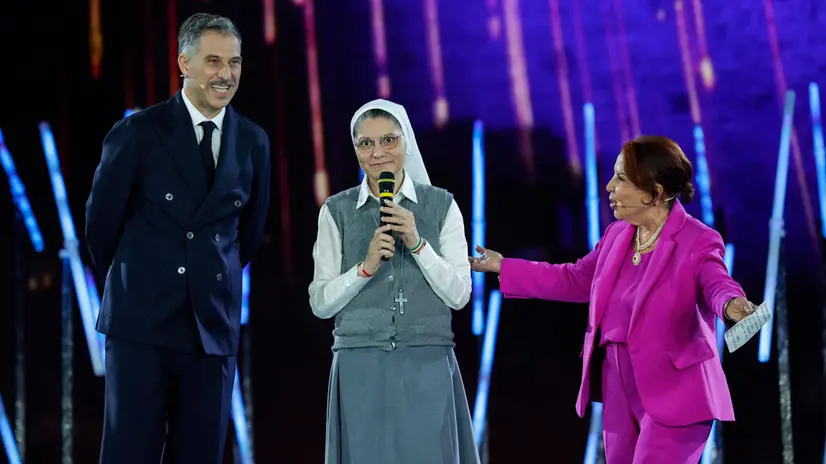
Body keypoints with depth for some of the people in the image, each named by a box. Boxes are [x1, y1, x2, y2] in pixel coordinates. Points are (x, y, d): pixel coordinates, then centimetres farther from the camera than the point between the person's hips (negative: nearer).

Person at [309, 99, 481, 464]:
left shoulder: (441, 205, 4)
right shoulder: (336, 211, 4)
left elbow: (459, 294, -1)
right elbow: (320, 303, 2)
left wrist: (417, 243, -12)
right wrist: (366, 266, -13)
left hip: (427, 366, 0)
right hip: (360, 368, 0)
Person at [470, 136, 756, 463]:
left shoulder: (698, 242, -13)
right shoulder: (617, 234, 8)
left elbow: (717, 284, -31)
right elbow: (575, 279, 21)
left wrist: (732, 306, -56)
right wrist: (502, 266, 22)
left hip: (673, 393, -8)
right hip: (620, 390, 8)